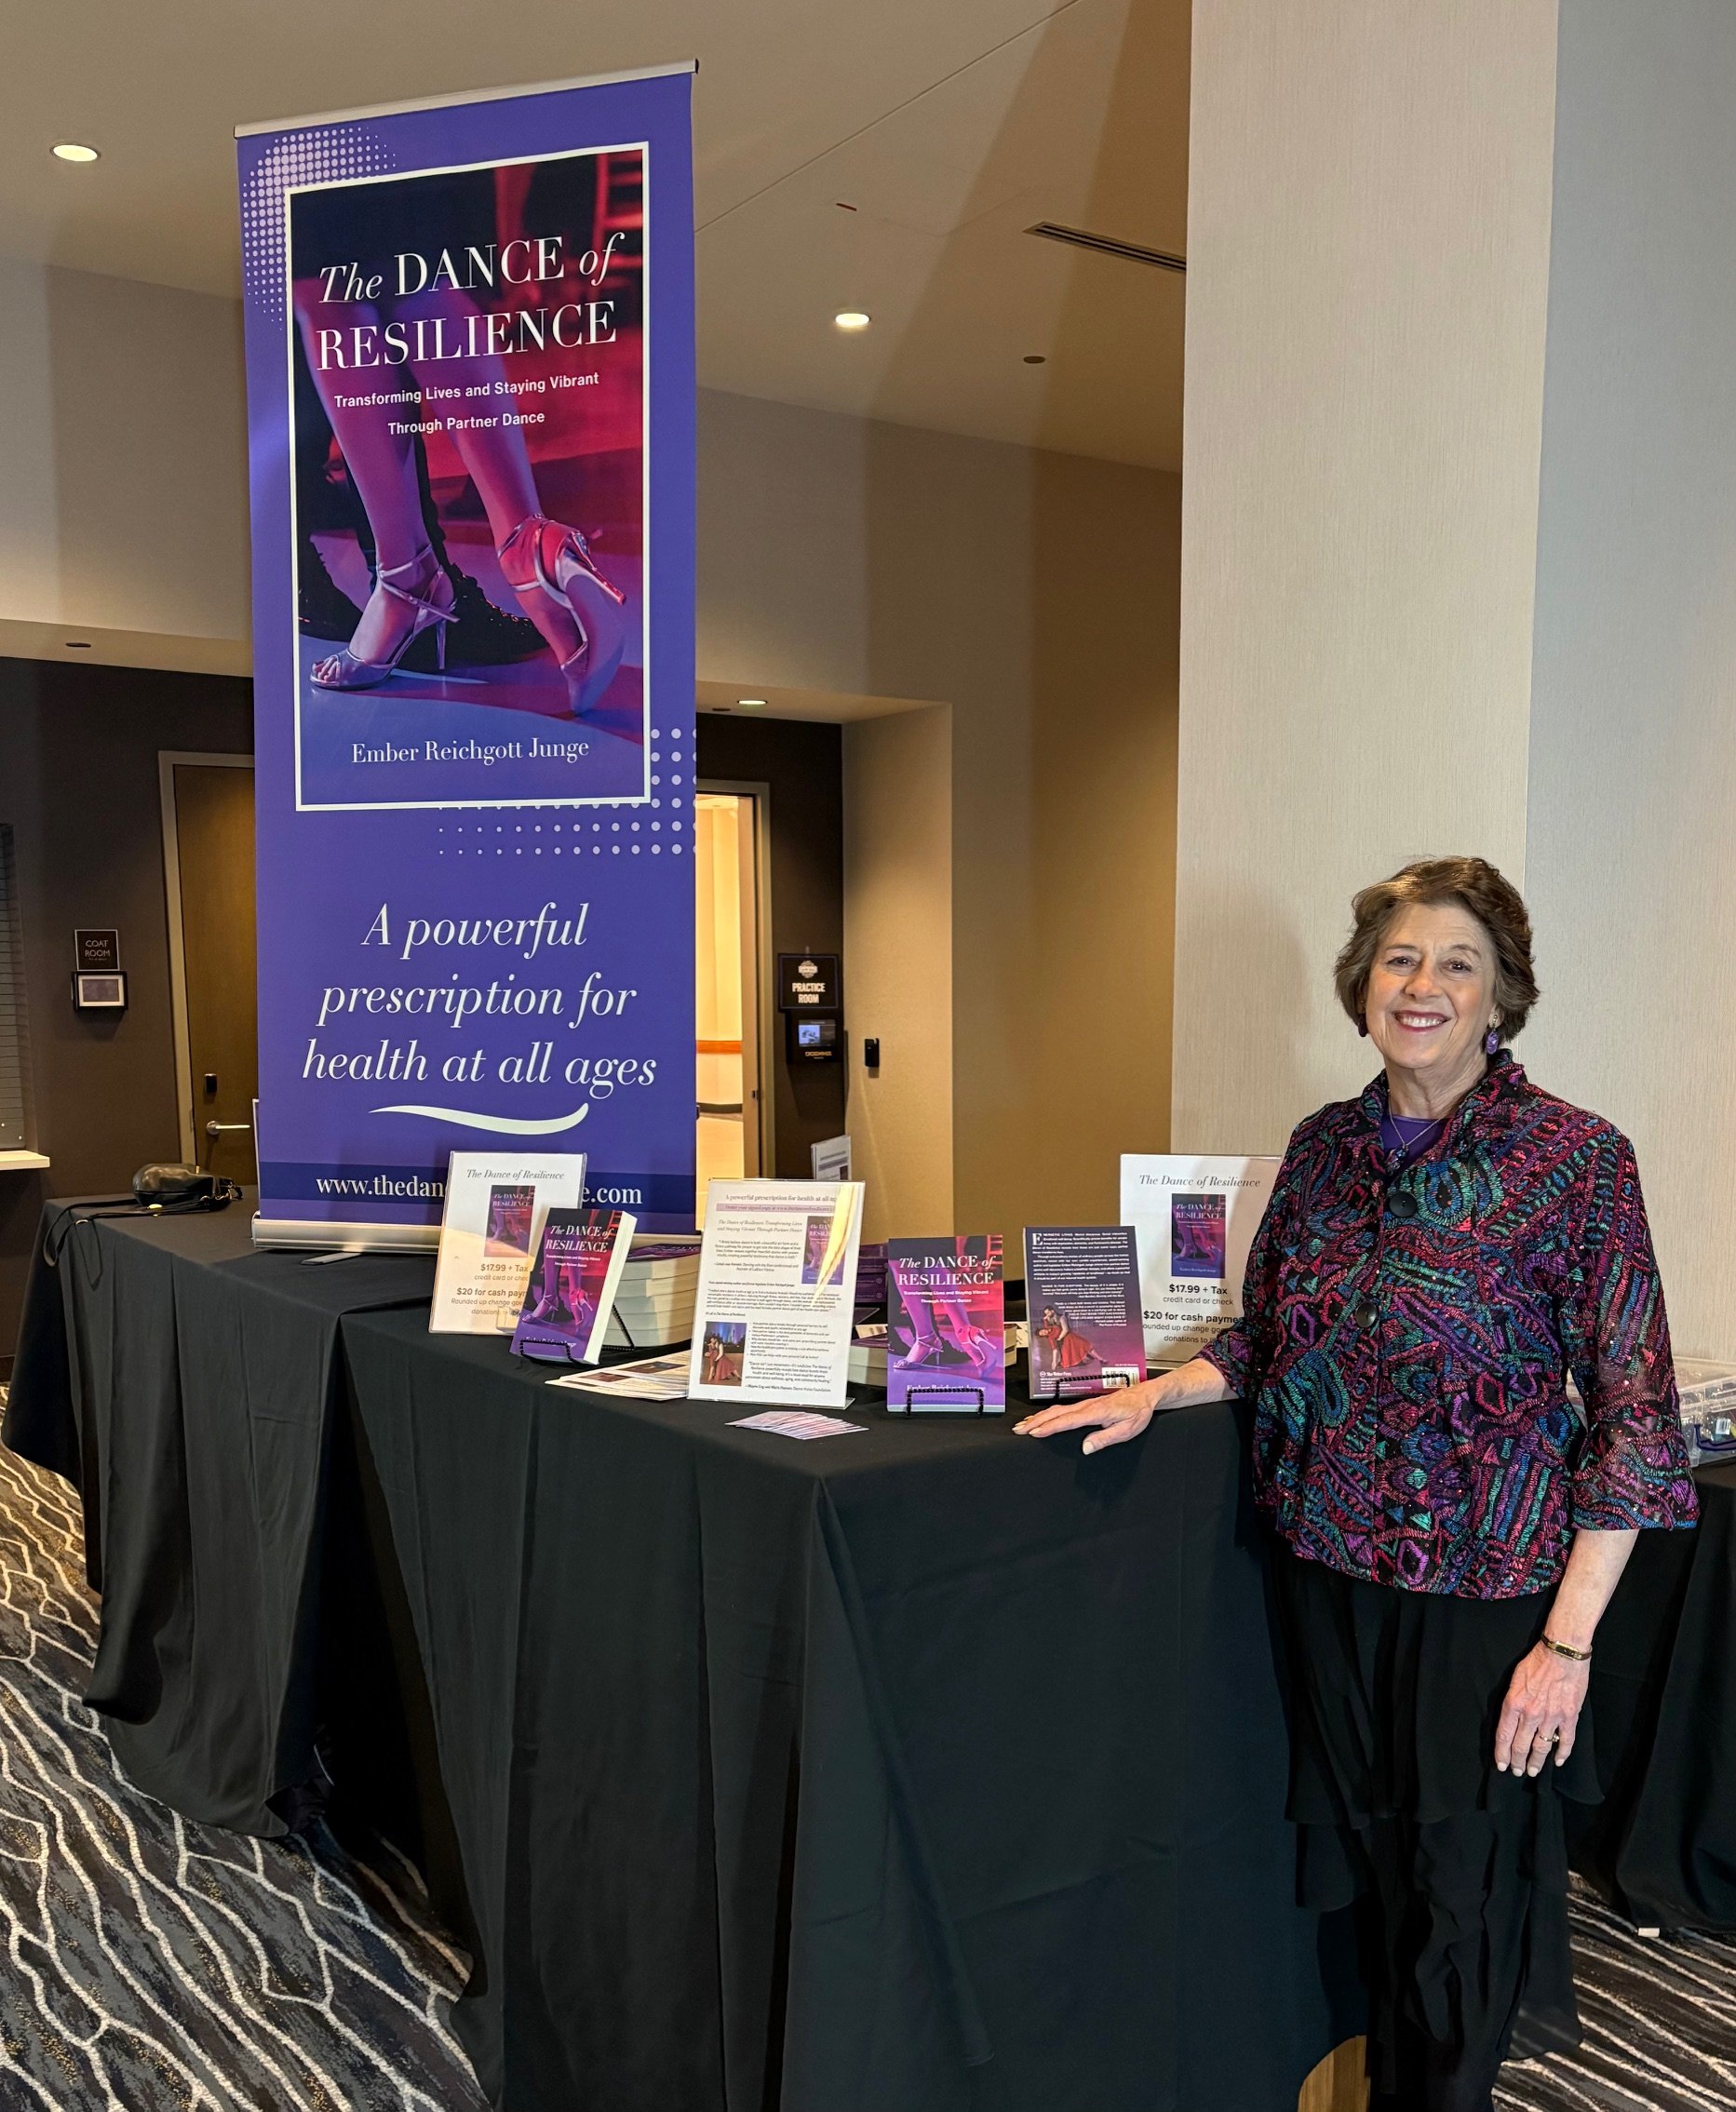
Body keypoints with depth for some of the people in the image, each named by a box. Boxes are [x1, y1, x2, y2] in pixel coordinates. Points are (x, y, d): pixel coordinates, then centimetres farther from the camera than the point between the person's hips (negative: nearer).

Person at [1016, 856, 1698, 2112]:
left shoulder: (1576, 1160, -12)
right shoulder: (1327, 1146, 3)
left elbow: (1633, 1418, -12)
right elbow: (1270, 1339, 14)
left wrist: (1567, 1644, -15)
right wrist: (1153, 1394, -4)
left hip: (1482, 1585, -4)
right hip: (1329, 1566, 5)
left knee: (1461, 1889, 10)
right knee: (1366, 1866, 18)